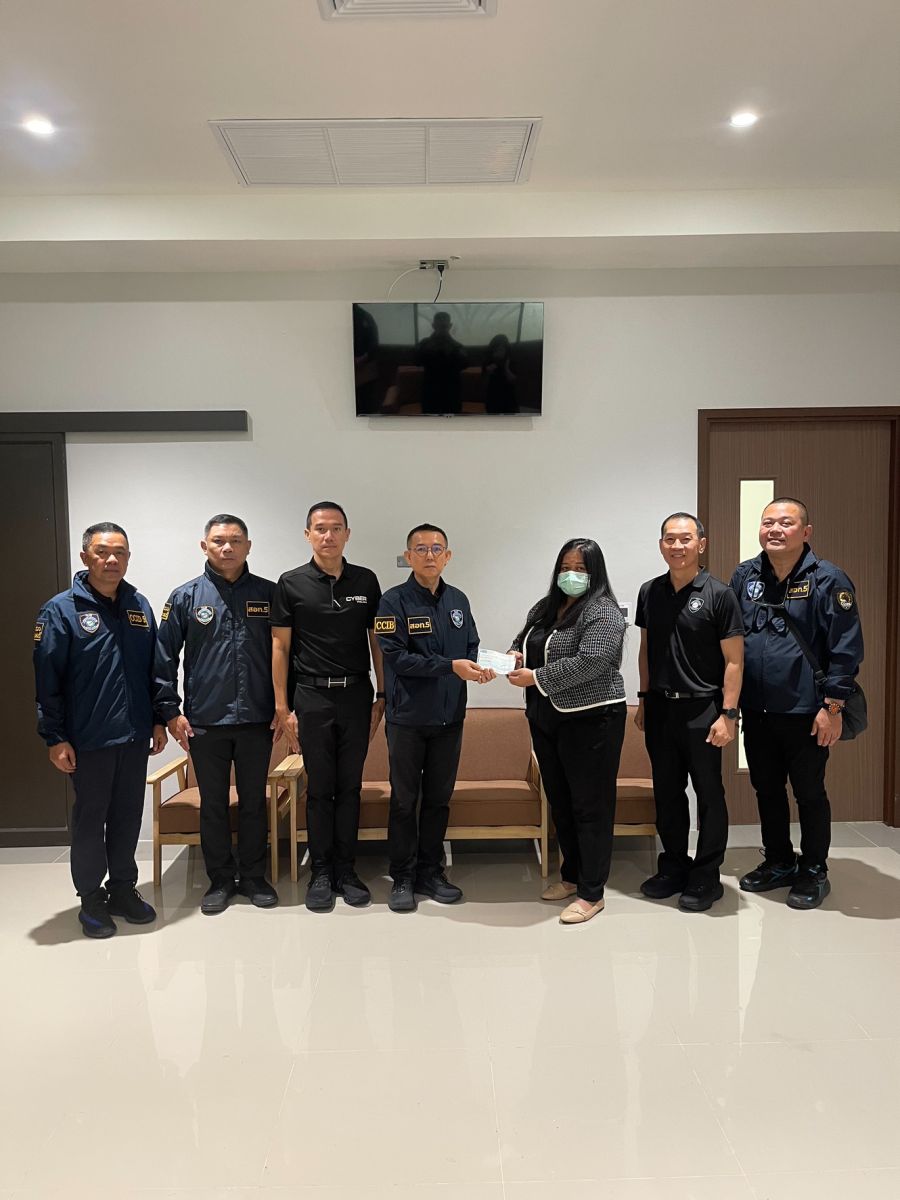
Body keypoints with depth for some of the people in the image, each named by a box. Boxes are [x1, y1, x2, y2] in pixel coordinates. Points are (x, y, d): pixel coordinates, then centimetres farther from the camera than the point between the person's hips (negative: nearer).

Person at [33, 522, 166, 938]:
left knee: (128, 816, 14)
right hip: (89, 739, -4)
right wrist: (55, 738, -11)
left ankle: (123, 889, 29)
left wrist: (158, 720, 11)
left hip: (135, 735, 4)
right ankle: (91, 899, 23)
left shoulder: (139, 605, 7)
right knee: (90, 818, 8)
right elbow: (47, 680, -9)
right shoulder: (62, 610, -8)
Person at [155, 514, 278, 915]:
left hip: (257, 719, 1)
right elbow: (164, 659, 2)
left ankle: (253, 876, 26)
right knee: (213, 805, 11)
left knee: (254, 802, 11)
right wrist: (171, 711, -3)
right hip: (204, 722, 0)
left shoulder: (268, 593, 2)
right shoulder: (186, 597, 1)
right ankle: (220, 880, 25)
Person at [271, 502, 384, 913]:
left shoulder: (366, 581, 5)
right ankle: (320, 873, 17)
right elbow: (280, 646, -1)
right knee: (319, 788, 5)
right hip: (312, 697, -2)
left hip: (357, 695, 2)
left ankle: (346, 870, 20)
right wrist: (282, 707, -5)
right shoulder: (291, 583, -1)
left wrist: (382, 697, 5)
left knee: (350, 786, 8)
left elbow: (377, 642, 9)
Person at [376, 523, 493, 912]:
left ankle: (431, 872, 26)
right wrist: (451, 666, -24)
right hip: (408, 717, -4)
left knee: (439, 799, 13)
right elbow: (398, 658, -17)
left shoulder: (458, 600, 8)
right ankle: (403, 878, 19)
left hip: (449, 717, 5)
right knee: (404, 800, 6)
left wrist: (479, 666, -13)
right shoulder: (394, 601, -9)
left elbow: (472, 647, 11)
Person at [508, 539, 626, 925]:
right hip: (546, 720, 8)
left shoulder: (602, 612, -12)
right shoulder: (545, 607, 13)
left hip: (590, 720, -8)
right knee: (559, 802, 16)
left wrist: (536, 677, -20)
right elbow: (524, 639, 23)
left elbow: (590, 662, -23)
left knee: (590, 806, 0)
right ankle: (572, 875, 31)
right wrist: (516, 653, -1)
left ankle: (592, 893, 10)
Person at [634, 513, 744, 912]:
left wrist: (728, 714, -13)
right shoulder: (649, 592, 6)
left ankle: (706, 876, 19)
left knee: (709, 794, 6)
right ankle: (674, 867, 28)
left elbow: (733, 660, -9)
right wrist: (644, 699, 12)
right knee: (666, 791, 13)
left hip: (701, 708, -5)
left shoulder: (718, 594, -8)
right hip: (659, 707, 5)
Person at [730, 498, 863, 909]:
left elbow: (846, 648, -12)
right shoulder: (745, 576, 4)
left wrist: (833, 707, -14)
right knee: (766, 789, 16)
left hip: (806, 712, -5)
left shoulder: (827, 579, -10)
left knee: (810, 793, 9)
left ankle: (814, 872, 26)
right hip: (756, 710, 5)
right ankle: (778, 863, 34)